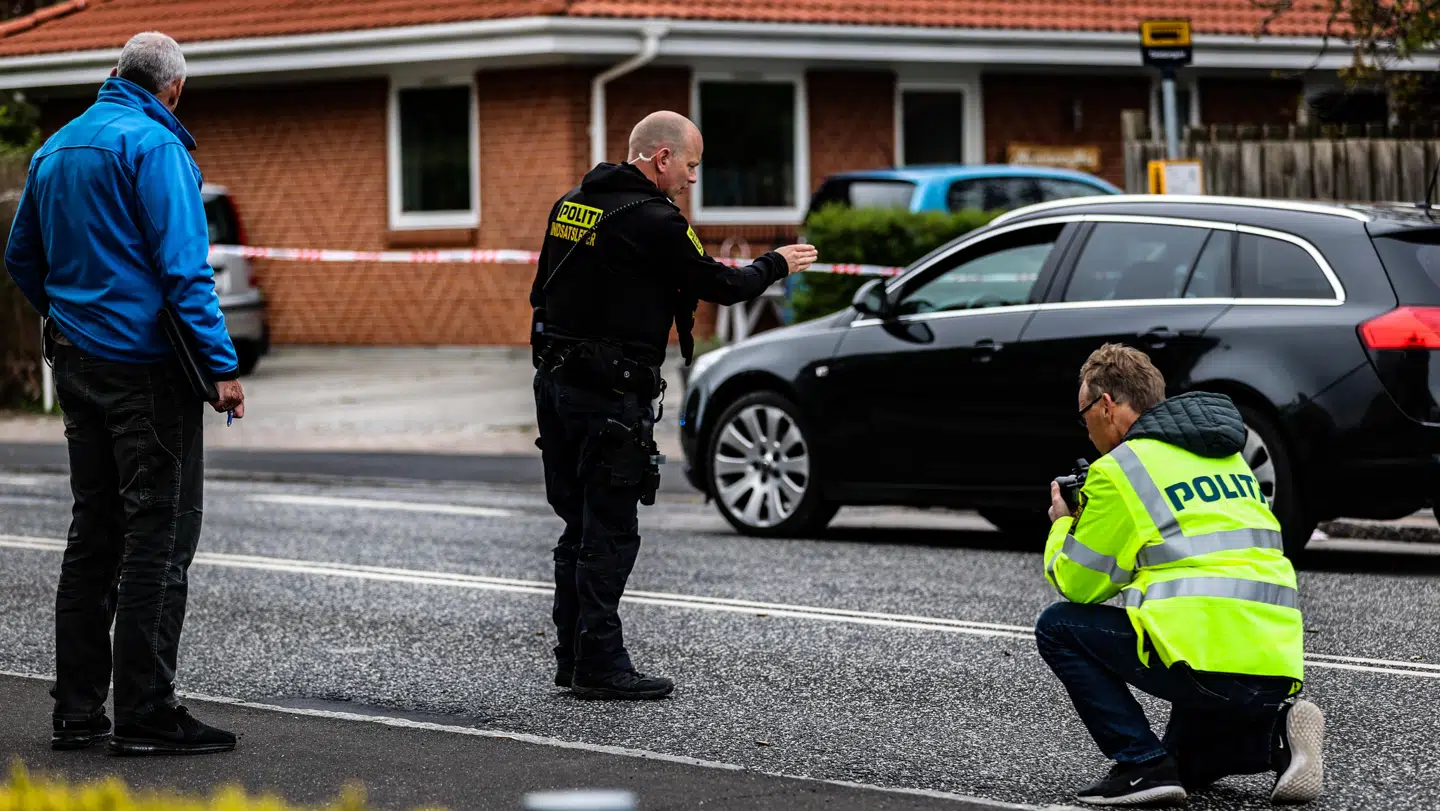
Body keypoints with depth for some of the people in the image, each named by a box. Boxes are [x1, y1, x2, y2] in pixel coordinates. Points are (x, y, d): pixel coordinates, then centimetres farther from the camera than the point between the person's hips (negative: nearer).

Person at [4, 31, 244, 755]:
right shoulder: (154, 145, -12)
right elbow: (183, 266, -18)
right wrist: (222, 367, -17)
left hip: (78, 363, 8)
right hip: (148, 368, -8)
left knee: (93, 532, 13)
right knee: (160, 535, -5)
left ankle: (78, 709, 14)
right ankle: (146, 714, -6)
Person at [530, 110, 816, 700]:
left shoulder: (571, 205, 12)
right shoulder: (653, 220, -14)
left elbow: (543, 294, 18)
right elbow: (719, 285, -7)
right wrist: (776, 265, 10)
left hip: (555, 382, 8)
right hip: (610, 395, -8)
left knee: (580, 528, 14)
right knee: (610, 533, -3)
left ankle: (572, 658, 17)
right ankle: (599, 665, -2)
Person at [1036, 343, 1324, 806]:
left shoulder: (1121, 468, -1)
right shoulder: (1227, 455, 23)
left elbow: (1078, 584, 4)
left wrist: (1063, 524, 24)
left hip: (1210, 658, -8)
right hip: (1280, 666, 8)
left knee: (1059, 628, 10)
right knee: (1186, 765, 32)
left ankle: (1142, 766, -1)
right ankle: (1275, 734, 4)